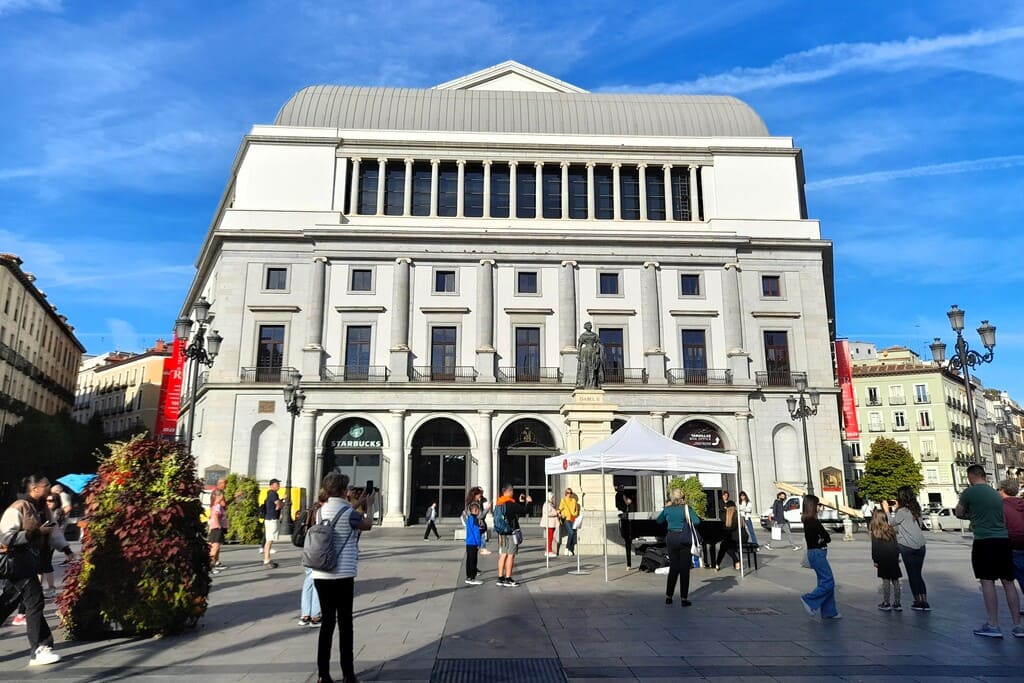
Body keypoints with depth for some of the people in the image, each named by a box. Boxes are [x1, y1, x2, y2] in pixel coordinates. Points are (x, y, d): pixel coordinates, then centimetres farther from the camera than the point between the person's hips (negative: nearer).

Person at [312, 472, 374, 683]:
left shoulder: (321, 511, 6)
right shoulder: (348, 513, -12)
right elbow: (367, 525, 6)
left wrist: (357, 504, 31)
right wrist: (369, 505, 21)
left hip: (320, 575, 6)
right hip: (342, 575, -6)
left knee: (327, 621, 12)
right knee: (345, 623, 5)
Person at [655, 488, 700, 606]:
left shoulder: (667, 509, 3)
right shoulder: (686, 508, -5)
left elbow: (658, 520, 17)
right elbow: (696, 522, -15)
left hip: (671, 539, 3)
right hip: (683, 539, -3)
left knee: (673, 568, 13)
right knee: (684, 569, 3)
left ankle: (668, 596, 15)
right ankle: (684, 598, 2)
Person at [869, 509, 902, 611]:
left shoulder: (874, 531, -2)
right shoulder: (890, 528, 13)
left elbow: (874, 546, -6)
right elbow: (896, 544, 13)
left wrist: (875, 560, -2)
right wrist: (897, 556, 16)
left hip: (883, 557, -4)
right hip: (894, 556, 4)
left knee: (886, 579, 1)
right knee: (895, 580, 9)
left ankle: (886, 603, 4)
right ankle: (897, 603, 14)